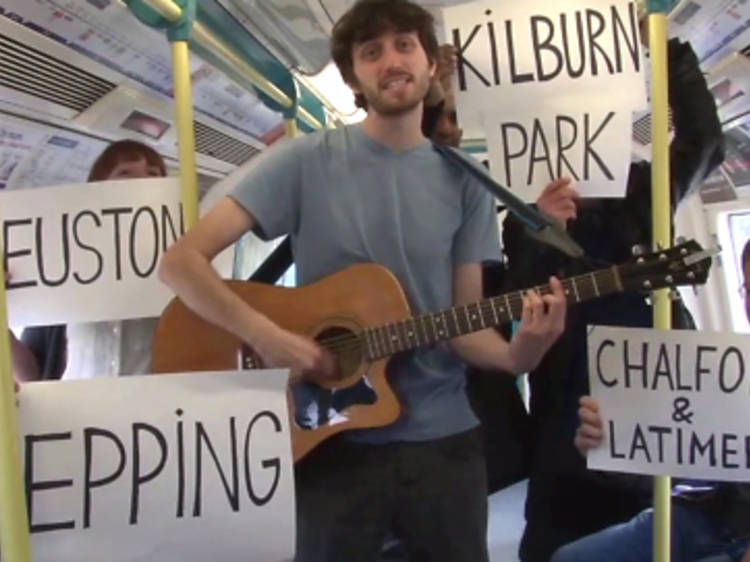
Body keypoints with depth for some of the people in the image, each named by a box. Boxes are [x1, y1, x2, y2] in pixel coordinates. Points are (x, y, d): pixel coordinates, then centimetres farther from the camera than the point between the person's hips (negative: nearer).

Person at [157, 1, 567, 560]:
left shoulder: (462, 180, 2)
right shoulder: (306, 161, -8)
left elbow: (464, 324, 3)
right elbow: (181, 260, -12)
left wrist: (517, 353, -18)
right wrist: (266, 336, -23)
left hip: (443, 438, 3)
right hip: (336, 441, -3)